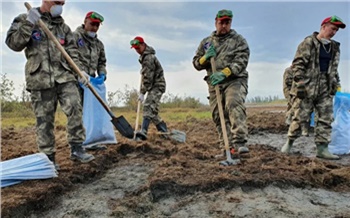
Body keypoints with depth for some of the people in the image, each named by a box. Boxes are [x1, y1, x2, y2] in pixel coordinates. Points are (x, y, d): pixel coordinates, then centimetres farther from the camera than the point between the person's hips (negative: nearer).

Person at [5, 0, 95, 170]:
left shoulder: (63, 27, 17)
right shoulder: (24, 20, 9)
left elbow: (72, 52, 13)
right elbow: (13, 44, -2)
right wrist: (28, 24, -13)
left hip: (64, 76, 3)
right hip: (40, 78, -2)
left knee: (75, 108, -12)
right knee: (44, 119, 1)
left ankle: (76, 148, -1)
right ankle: (48, 157, 12)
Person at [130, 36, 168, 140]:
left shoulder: (148, 57, -17)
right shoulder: (144, 56, 15)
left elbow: (148, 78, -20)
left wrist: (142, 92, -18)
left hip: (157, 86, -10)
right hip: (154, 86, 10)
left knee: (148, 107, -23)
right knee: (152, 111, 10)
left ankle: (143, 132, -33)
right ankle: (164, 131, 17)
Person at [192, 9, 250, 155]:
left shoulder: (239, 40, 5)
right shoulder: (206, 42, 17)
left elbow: (241, 61, -9)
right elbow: (196, 63, 17)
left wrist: (224, 73, -24)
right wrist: (205, 58, -6)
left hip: (235, 80, -4)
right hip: (215, 84, 5)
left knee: (234, 105, -28)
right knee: (218, 115, 1)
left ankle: (239, 142, -33)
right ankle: (229, 147, 8)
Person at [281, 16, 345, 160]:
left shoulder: (335, 47, 17)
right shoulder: (308, 43, -4)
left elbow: (334, 69, 24)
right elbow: (298, 64, -10)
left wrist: (336, 84, 17)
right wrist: (300, 83, -17)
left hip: (325, 90, 6)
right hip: (306, 88, -6)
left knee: (325, 119, 2)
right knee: (299, 116, -2)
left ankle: (322, 149, 7)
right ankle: (289, 143, 14)